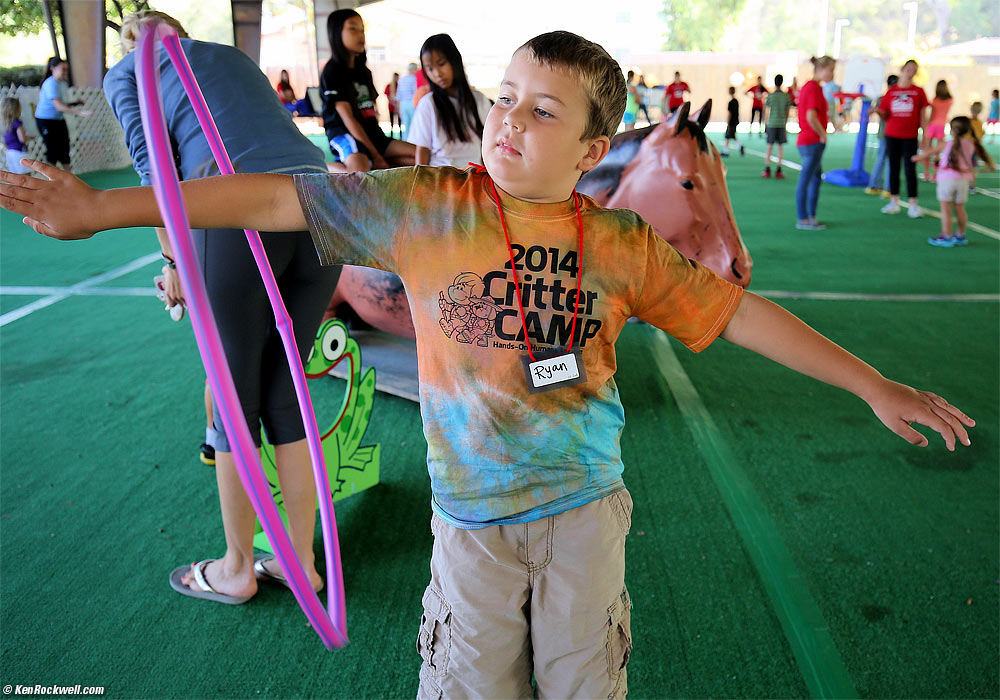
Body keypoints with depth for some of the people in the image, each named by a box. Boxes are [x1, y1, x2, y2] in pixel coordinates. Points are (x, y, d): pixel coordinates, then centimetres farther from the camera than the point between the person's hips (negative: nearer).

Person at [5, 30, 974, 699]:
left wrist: (872, 385, 3)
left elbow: (736, 312, 0)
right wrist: (102, 208, -11)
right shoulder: (426, 208, -11)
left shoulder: (622, 245, -6)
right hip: (472, 516, -1)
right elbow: (280, 198, -11)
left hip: (586, 508, 1)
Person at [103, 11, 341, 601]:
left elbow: (155, 166, 6)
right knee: (284, 396, 16)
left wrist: (173, 262, 13)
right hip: (320, 193, 5)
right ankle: (303, 561, 28)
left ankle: (237, 569, 28)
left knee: (235, 400, 10)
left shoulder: (126, 72, 20)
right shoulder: (235, 56, 35)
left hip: (243, 208, -5)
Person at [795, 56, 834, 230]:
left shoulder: (807, 86, 14)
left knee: (817, 178, 16)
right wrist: (823, 135, -12)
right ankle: (803, 220, 1)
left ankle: (811, 217, 21)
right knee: (805, 180, -5)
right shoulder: (815, 88, -15)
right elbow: (811, 117, -24)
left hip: (806, 140, 10)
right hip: (813, 142, -10)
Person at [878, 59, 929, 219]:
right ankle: (894, 202, 14)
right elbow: (885, 115, 8)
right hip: (892, 135, 2)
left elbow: (923, 116, 3)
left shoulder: (918, 92, 2)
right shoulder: (891, 92, 5)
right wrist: (878, 112, -14)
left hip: (910, 137, -2)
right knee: (894, 168, 7)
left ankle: (913, 204, -1)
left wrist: (925, 136, -1)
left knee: (910, 169, -4)